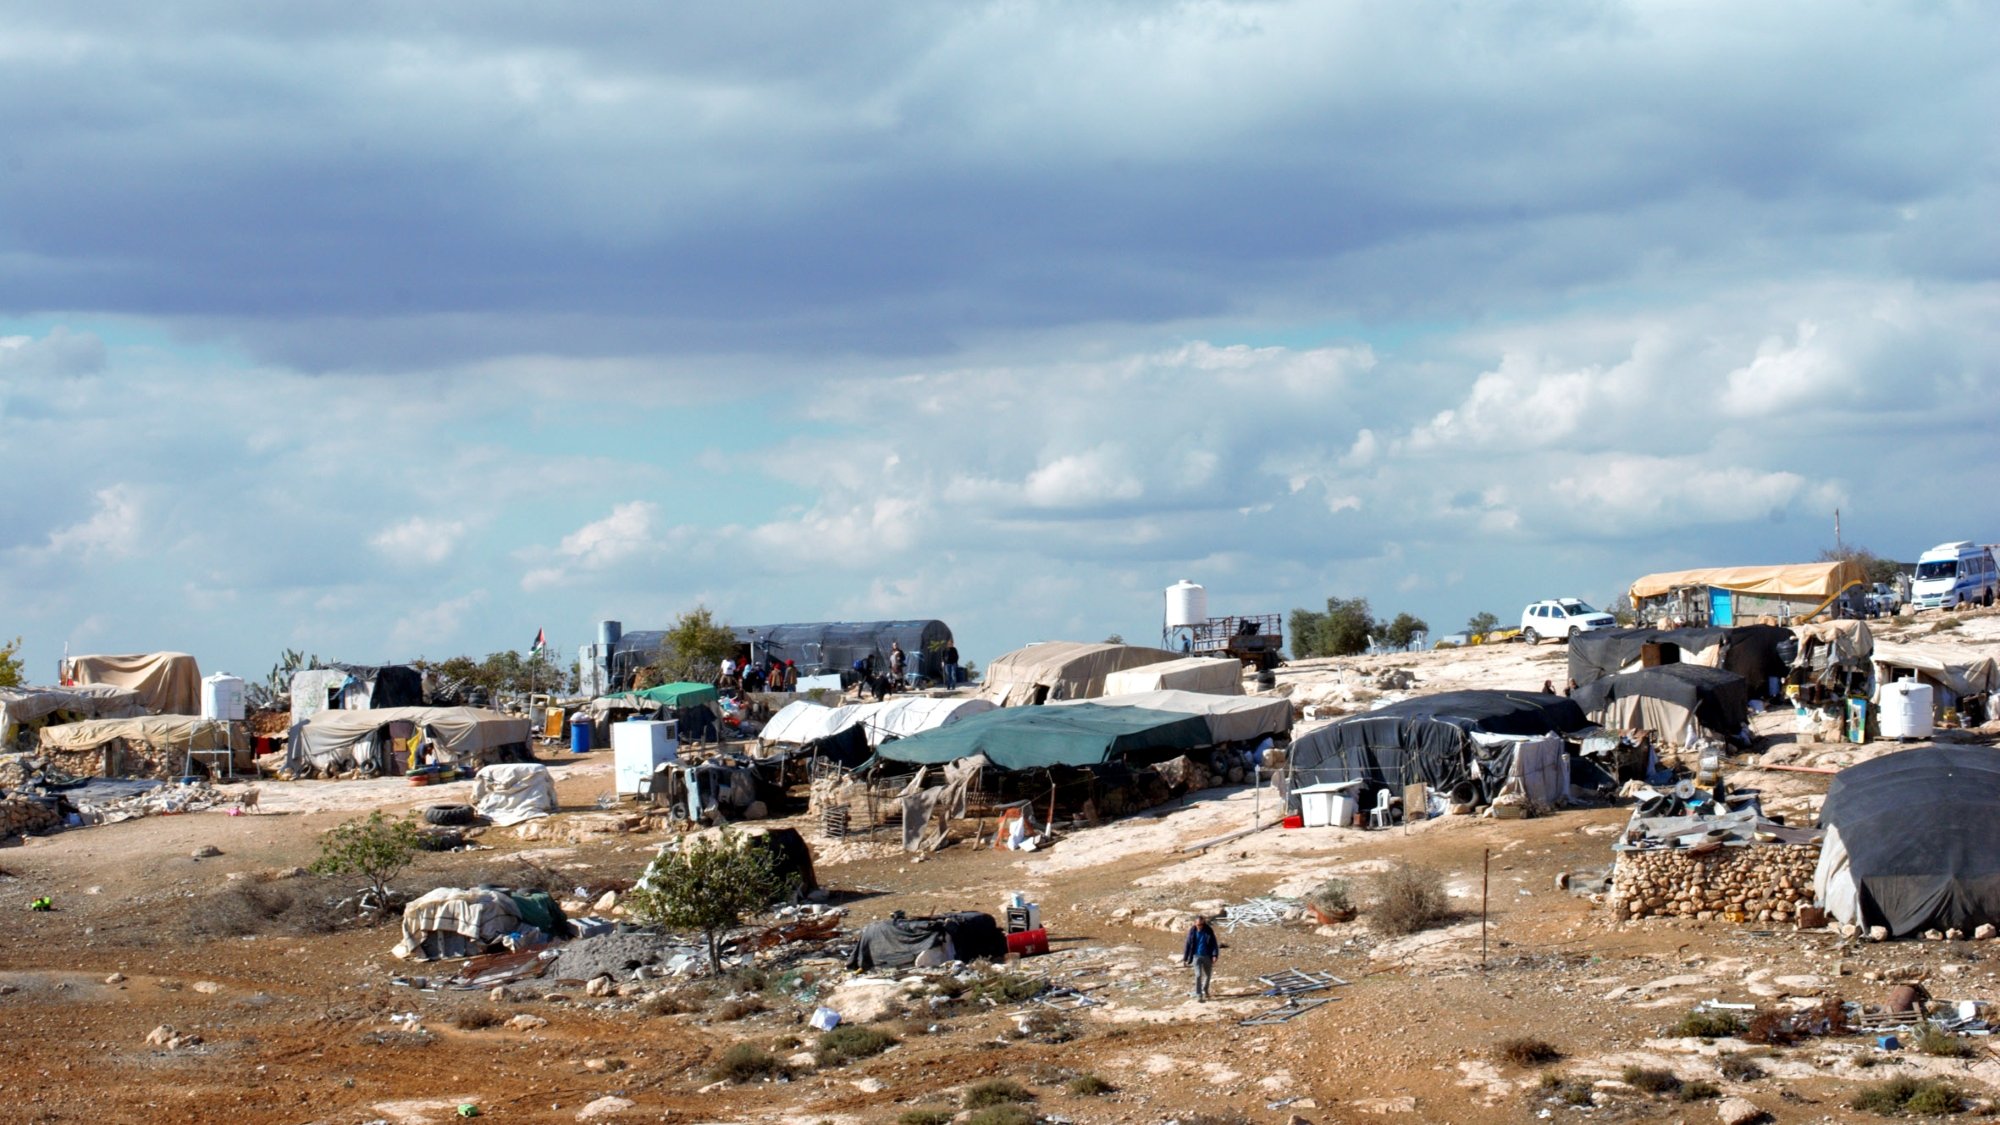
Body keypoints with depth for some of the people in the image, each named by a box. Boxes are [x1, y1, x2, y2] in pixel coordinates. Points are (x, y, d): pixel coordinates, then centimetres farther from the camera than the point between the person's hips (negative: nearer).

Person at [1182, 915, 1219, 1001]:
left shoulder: (1209, 931, -7)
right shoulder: (1192, 931, -6)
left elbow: (1214, 944, -6)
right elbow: (1188, 945, 0)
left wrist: (1215, 955, -19)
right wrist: (1185, 958, 2)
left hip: (1207, 956, 1)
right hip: (1196, 956, -1)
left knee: (1207, 975, 15)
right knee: (1198, 975, -13)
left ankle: (1205, 990, 40)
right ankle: (1198, 995, -8)